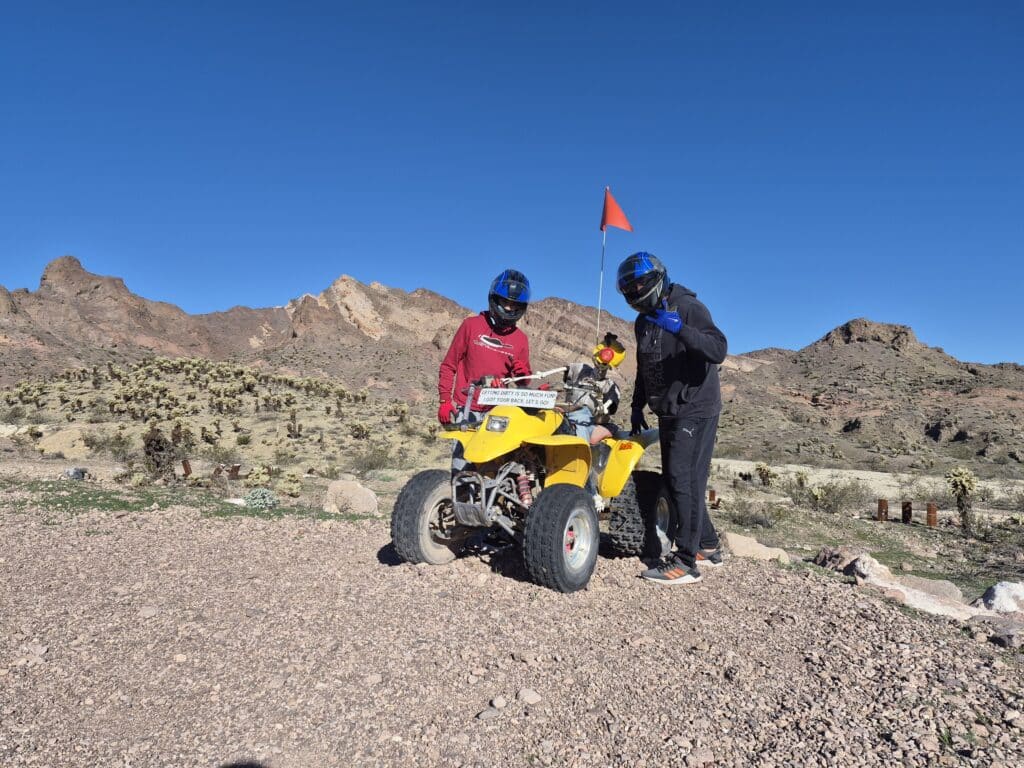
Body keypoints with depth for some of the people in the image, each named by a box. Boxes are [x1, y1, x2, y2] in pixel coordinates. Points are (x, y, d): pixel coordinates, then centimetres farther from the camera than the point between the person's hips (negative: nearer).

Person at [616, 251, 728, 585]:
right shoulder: (644, 322, 15)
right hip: (669, 413, 9)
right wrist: (637, 406, 21)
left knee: (683, 479, -14)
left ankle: (685, 562, -10)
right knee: (675, 480, 10)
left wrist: (679, 328, -36)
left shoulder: (688, 307, -11)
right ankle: (708, 547, 23)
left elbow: (718, 350, -25)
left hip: (696, 409, -9)